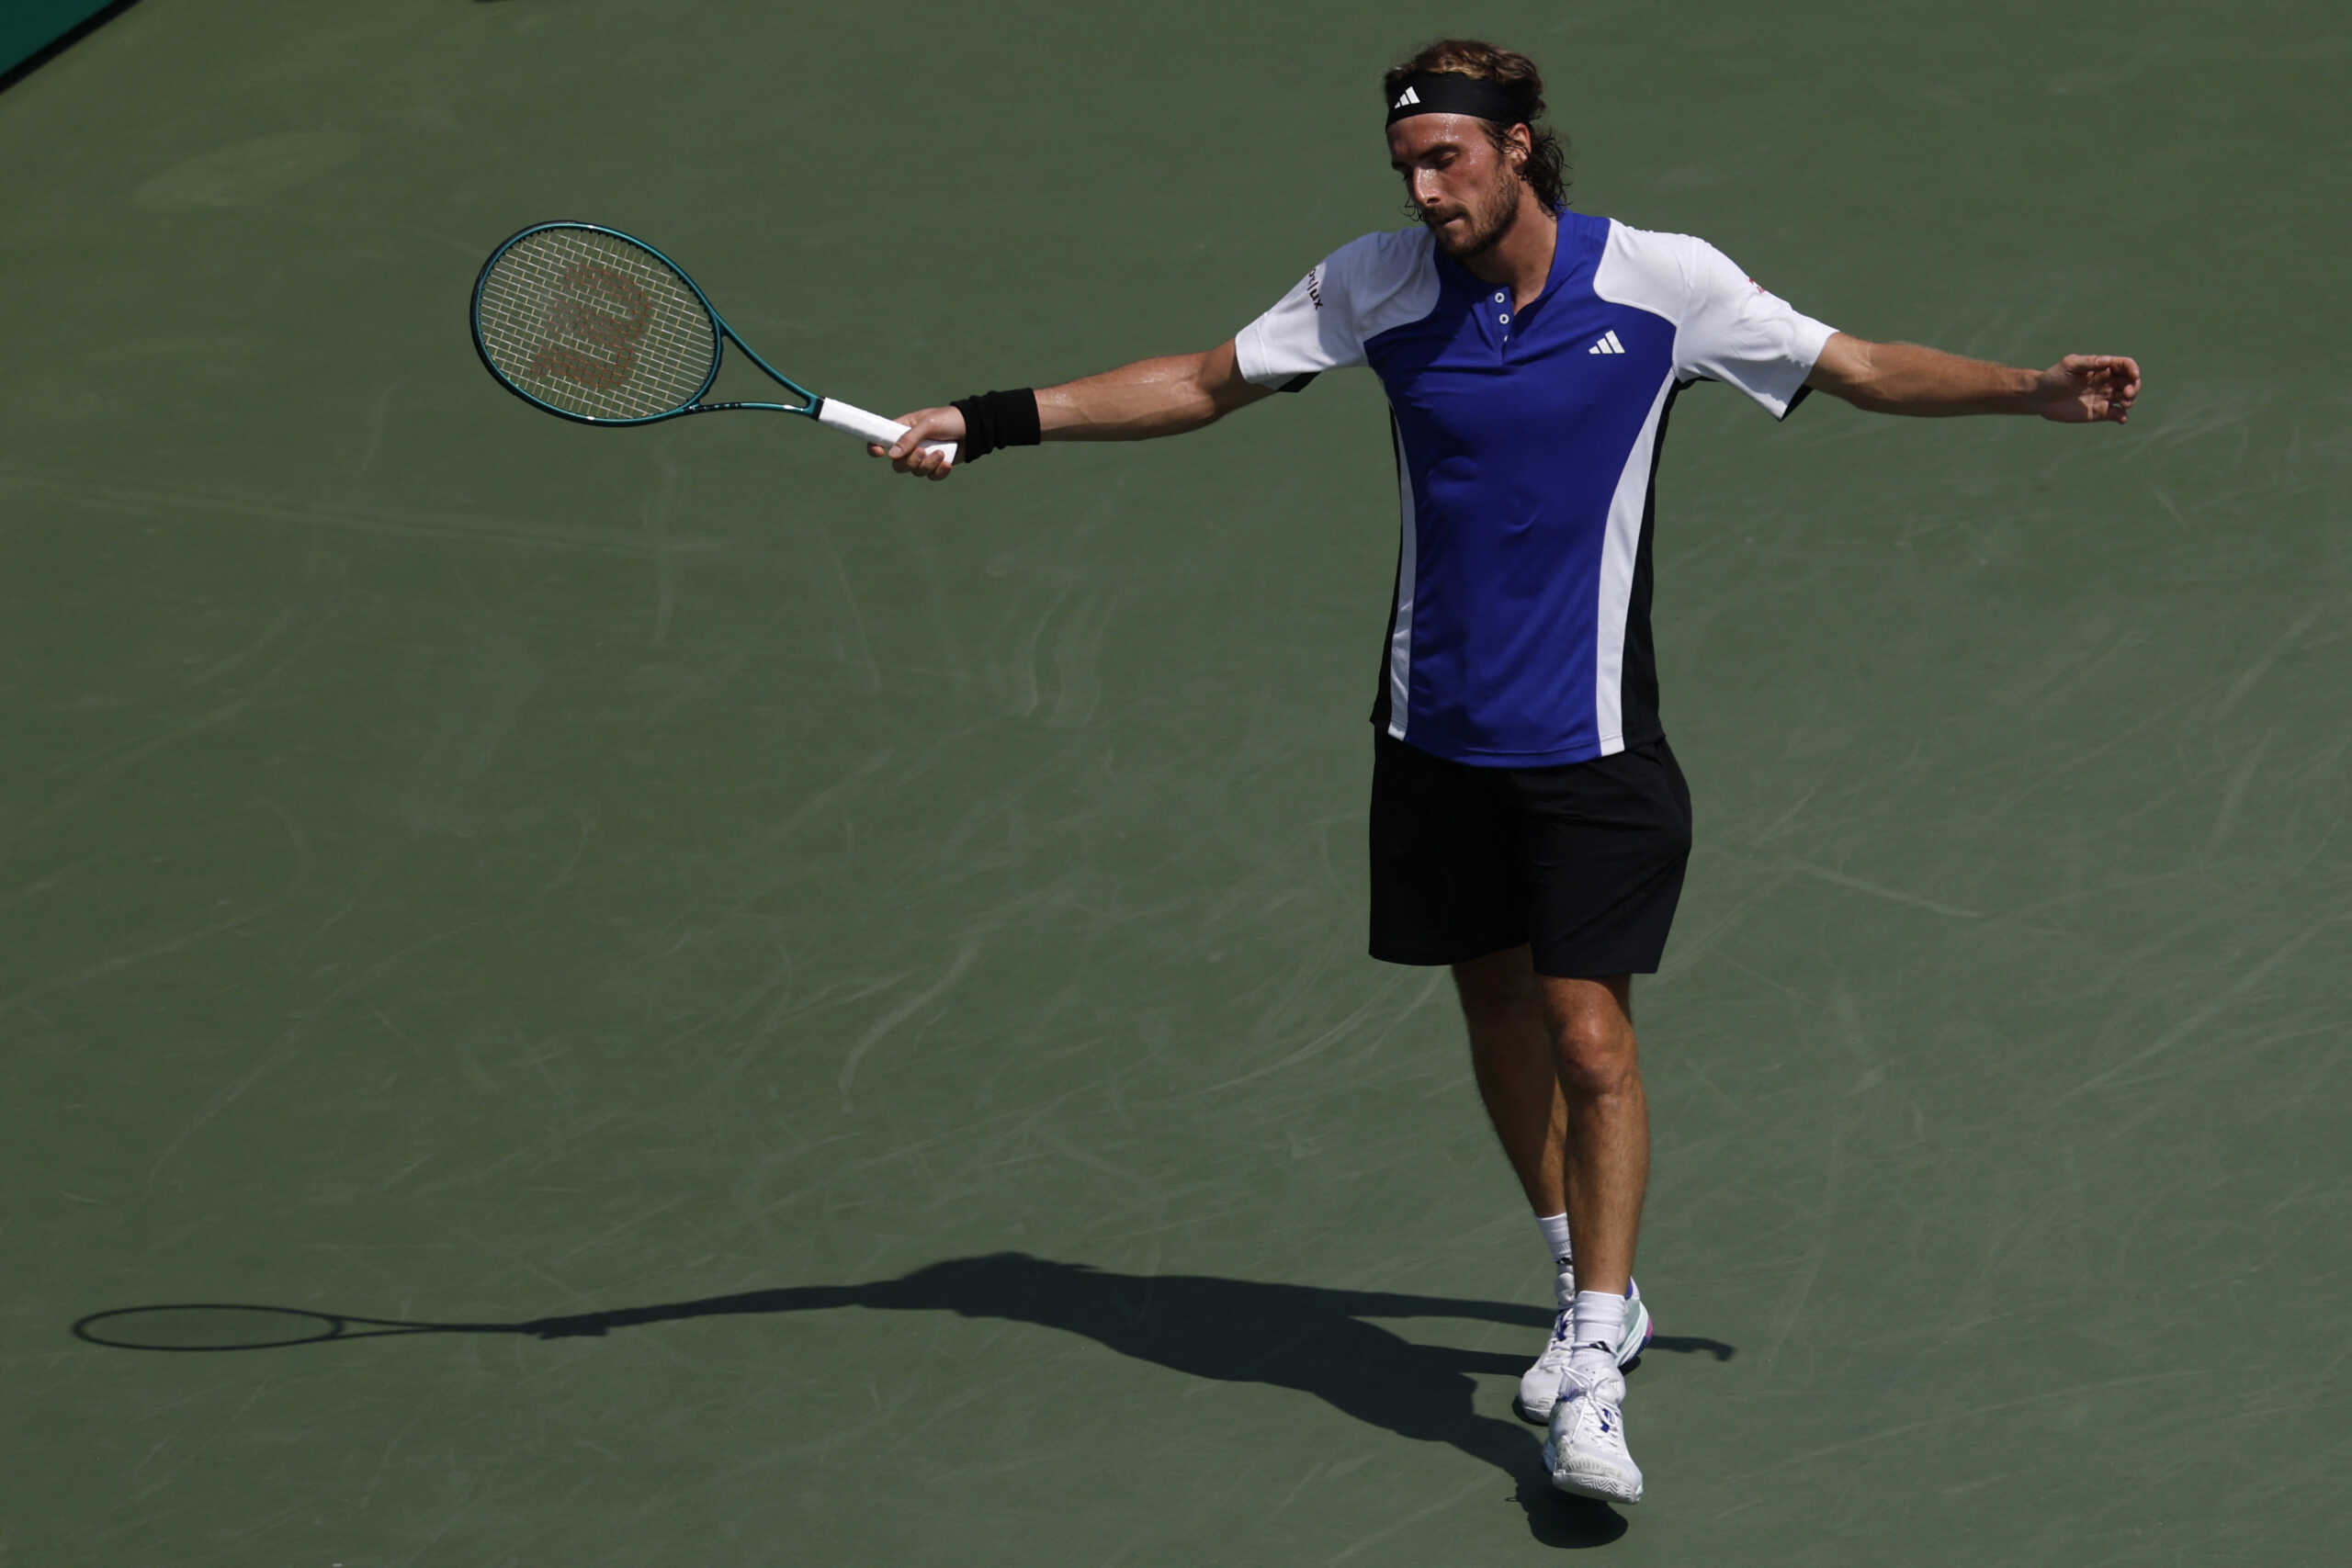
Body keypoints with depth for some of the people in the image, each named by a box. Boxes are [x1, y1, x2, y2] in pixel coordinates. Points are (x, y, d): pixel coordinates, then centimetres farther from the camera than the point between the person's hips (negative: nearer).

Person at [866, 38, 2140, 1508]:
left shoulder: (1664, 283, -9)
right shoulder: (1378, 286, -3)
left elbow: (1867, 369, 0)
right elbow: (1199, 383, 6)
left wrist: (2035, 390, -13)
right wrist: (986, 422, 1)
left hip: (1593, 739, -3)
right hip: (1439, 730, 3)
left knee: (1589, 1038, -10)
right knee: (1500, 1010, 14)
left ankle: (1594, 1379, -6)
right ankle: (1594, 1292, 33)